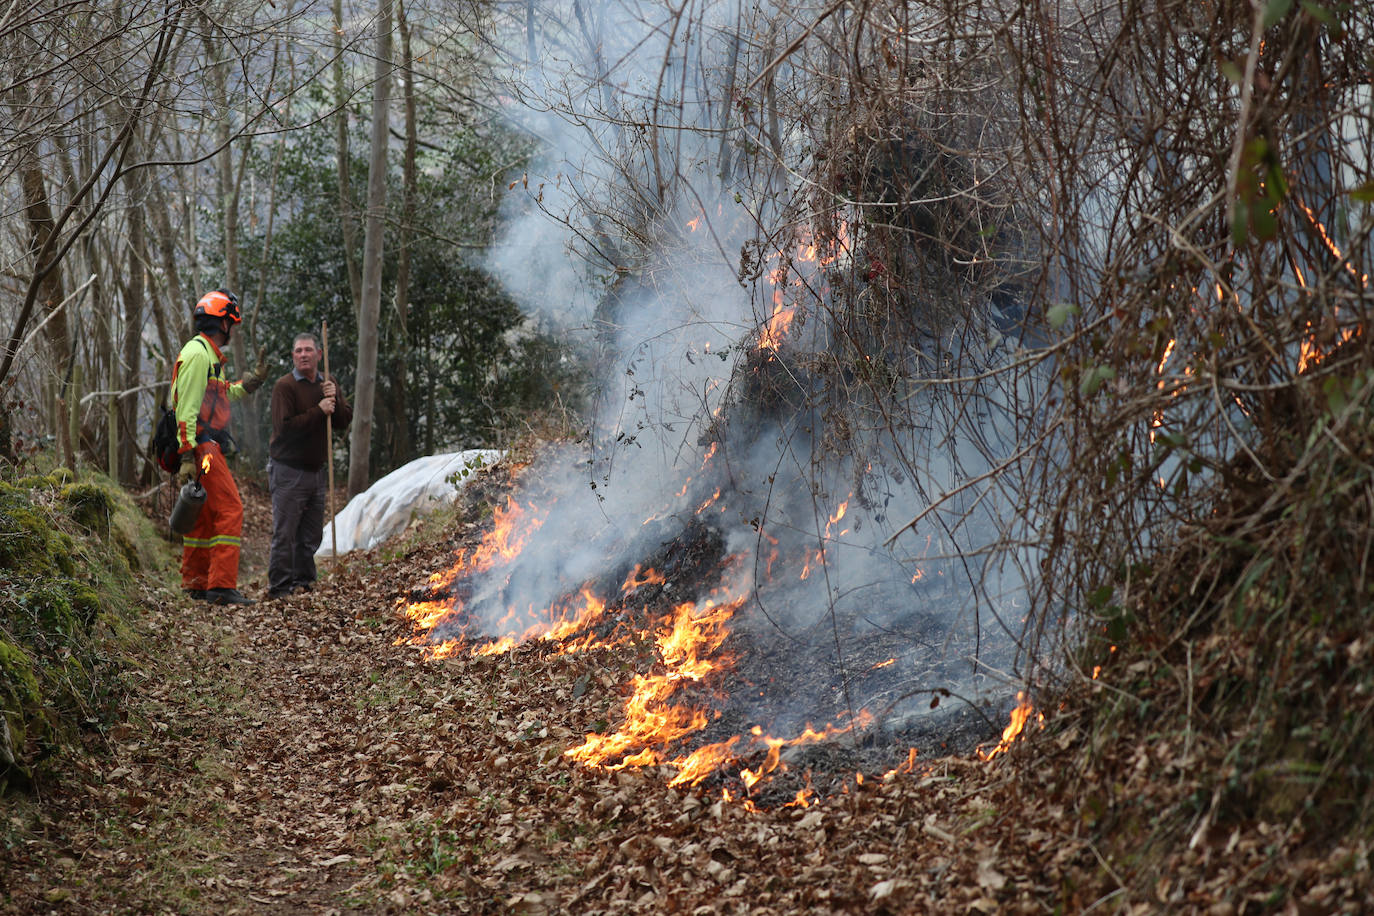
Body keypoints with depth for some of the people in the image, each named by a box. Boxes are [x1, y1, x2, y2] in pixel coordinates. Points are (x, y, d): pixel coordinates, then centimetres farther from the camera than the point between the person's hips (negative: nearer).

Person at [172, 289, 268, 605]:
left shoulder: (209, 354, 20)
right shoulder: (198, 354, -13)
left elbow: (221, 396, 31)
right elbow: (187, 407, -19)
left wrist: (253, 380, 27)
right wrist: (187, 457, -24)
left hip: (204, 449, 11)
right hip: (201, 447, -11)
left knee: (203, 514, 14)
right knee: (229, 509, -12)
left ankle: (196, 583, 20)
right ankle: (222, 586, -14)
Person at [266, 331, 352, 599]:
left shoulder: (327, 385, 12)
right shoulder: (285, 386, -10)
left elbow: (345, 421, 6)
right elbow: (284, 426, -20)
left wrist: (334, 399, -11)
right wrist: (318, 411, -18)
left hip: (316, 470, 7)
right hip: (288, 469, -7)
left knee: (311, 536, 12)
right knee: (285, 534, -6)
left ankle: (304, 582, 23)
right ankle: (280, 587, -2)